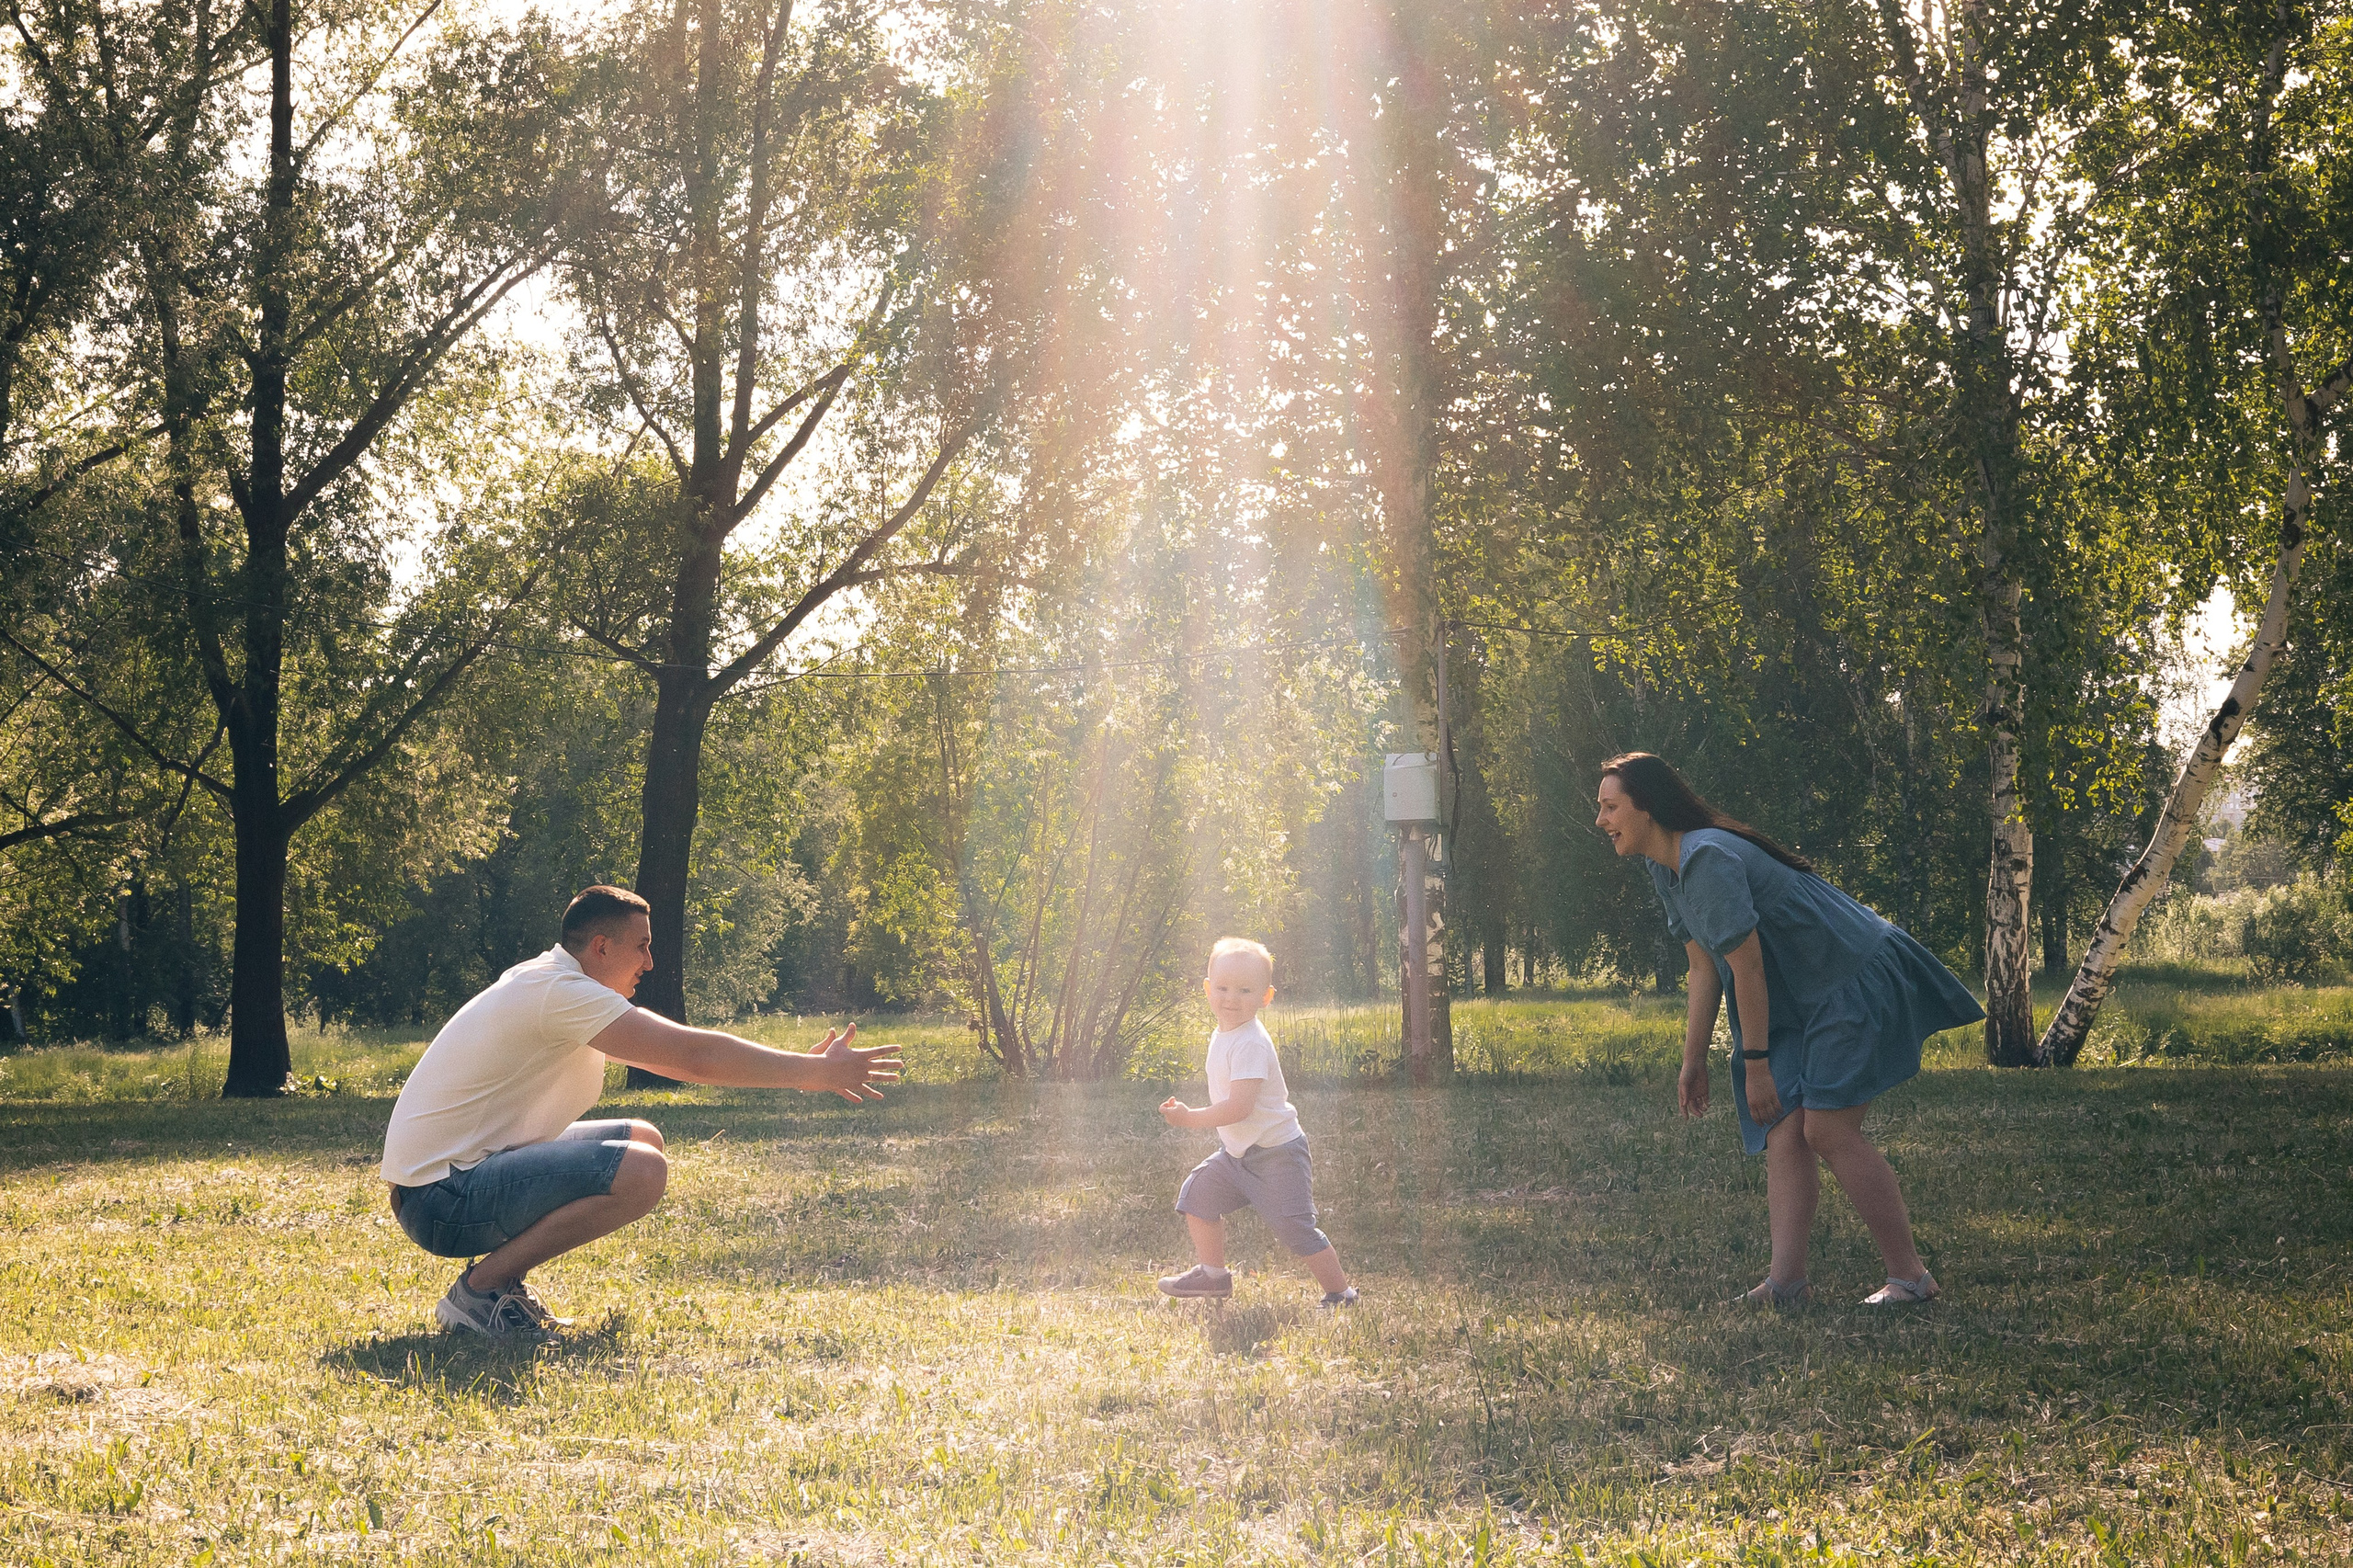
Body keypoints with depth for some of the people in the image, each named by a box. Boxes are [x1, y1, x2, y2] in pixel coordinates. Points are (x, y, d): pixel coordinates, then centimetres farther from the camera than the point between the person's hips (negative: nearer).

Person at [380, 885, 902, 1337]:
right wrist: (816, 1071, -11)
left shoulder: (558, 987, 14)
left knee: (643, 1139, 15)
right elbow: (694, 1055, -19)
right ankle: (481, 1288, -12)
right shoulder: (560, 991, -18)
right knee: (641, 1172, -25)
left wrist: (808, 1068, 13)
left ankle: (501, 1276, 11)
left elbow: (680, 1055, 18)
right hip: (441, 1198, -11)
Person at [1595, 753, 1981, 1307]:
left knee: (1828, 1130, -15)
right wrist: (1693, 1061, 13)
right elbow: (1704, 967, 13)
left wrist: (1755, 1063, -16)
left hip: (1861, 982, -10)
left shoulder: (1707, 859, -24)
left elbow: (1747, 968, -22)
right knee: (1783, 1127, -3)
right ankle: (1787, 1278, -11)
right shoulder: (1666, 869, 8)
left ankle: (1910, 1275, -9)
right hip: (1805, 1001, 10)